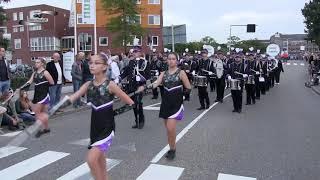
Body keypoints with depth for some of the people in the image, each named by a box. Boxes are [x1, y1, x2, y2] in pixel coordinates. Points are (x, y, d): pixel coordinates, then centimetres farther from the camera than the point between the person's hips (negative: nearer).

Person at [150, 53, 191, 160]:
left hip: (176, 103, -5)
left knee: (170, 128, -12)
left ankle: (173, 150, 9)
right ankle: (171, 149, 29)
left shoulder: (181, 72, -3)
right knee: (168, 129, 12)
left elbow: (188, 88, -1)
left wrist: (181, 93, -12)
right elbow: (156, 83, -7)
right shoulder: (164, 73, 8)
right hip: (165, 103, 5)